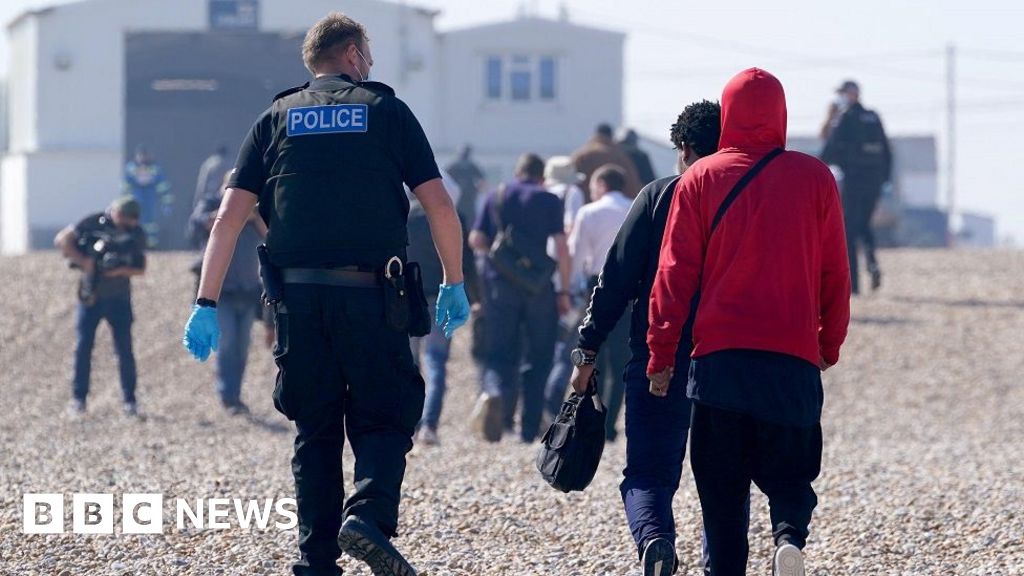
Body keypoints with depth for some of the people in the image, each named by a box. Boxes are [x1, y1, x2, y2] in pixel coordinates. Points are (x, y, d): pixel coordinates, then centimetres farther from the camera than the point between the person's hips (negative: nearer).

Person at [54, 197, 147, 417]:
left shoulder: (136, 233, 1)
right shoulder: (93, 223, -7)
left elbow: (141, 268, 5)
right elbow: (62, 240, -9)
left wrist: (122, 270, -16)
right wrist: (84, 261, -17)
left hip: (119, 299, 1)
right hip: (90, 297, -1)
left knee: (124, 350, -1)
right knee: (83, 347, -1)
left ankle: (130, 401, 6)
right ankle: (79, 399, 7)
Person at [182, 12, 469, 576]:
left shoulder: (277, 119, 13)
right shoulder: (386, 110, 8)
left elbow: (230, 214, 3)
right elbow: (439, 205, 1)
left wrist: (206, 304, 2)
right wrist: (454, 284, 12)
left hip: (297, 296, 2)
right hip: (371, 293, -2)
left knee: (314, 430, 12)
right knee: (383, 419, 6)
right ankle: (368, 513, -21)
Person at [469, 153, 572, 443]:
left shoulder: (495, 198, 8)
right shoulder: (549, 201, 1)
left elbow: (475, 240, 4)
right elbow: (562, 248, -5)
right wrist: (564, 291, 0)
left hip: (499, 285, 2)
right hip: (538, 287, -2)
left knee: (500, 353, 5)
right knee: (538, 357, 9)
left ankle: (494, 392, -29)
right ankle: (530, 428, 8)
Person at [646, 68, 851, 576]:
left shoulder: (701, 179, 2)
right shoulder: (815, 178, 3)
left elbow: (674, 274, 0)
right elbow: (835, 273, 6)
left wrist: (661, 357, 4)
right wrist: (829, 345, 17)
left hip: (718, 357, 0)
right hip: (794, 359, 0)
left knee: (722, 487, 9)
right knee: (788, 474, 10)